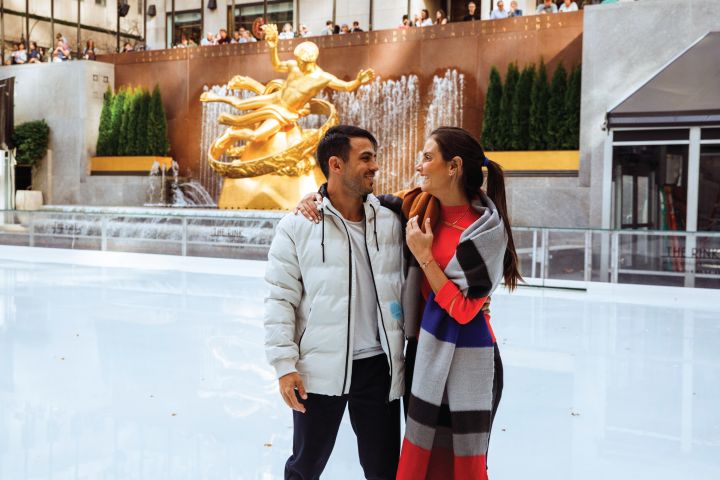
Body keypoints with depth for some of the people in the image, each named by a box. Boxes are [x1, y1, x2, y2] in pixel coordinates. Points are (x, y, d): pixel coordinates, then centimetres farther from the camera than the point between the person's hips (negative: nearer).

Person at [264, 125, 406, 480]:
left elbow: (409, 287, 6)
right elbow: (280, 299, -4)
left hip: (378, 366, 3)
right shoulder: (296, 227, -4)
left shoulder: (390, 222, 4)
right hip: (320, 370, -2)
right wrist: (284, 365, -9)